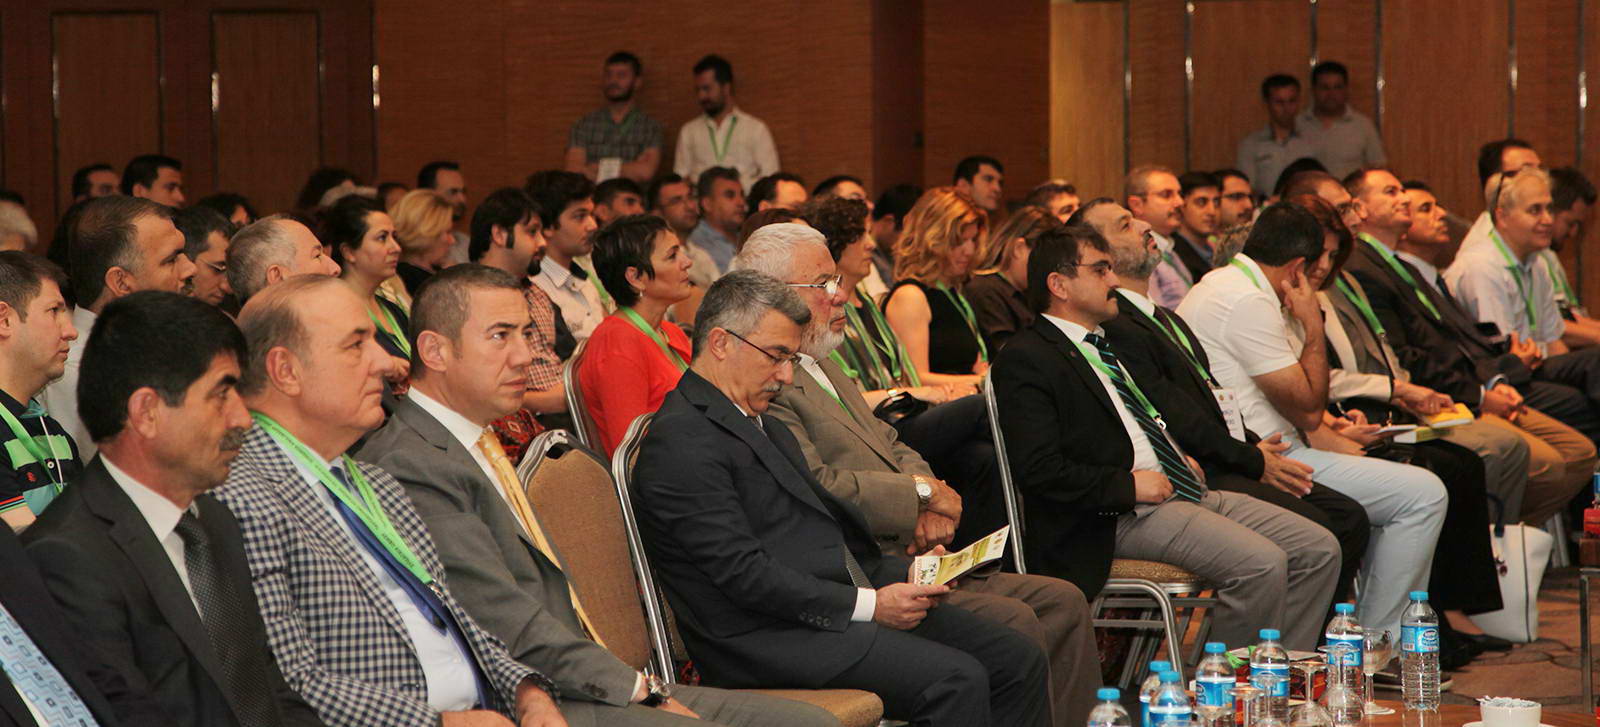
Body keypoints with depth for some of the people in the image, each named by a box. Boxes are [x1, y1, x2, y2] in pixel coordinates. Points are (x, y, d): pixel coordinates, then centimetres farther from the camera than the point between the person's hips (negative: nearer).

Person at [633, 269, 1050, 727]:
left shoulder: (766, 427, 23)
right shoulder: (681, 441, -11)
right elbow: (742, 572, -18)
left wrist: (904, 575, 7)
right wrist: (868, 605, -17)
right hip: (768, 638, -10)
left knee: (1018, 662, -1)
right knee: (955, 680, -26)